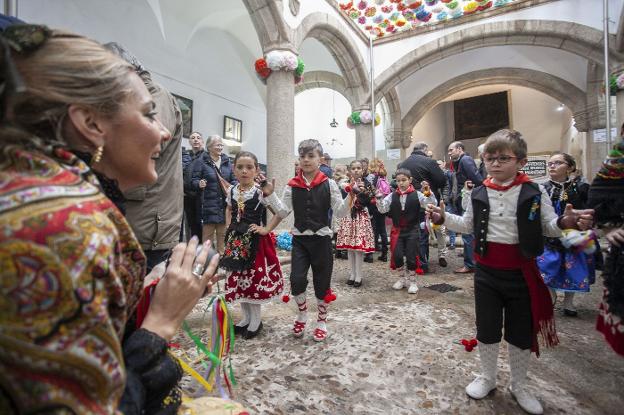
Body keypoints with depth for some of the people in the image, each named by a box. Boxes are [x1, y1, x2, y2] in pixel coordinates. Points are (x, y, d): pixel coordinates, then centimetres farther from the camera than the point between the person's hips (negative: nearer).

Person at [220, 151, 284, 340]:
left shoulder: (262, 192, -13)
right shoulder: (232, 191, 3)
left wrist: (266, 229, -12)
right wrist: (231, 229, 11)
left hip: (254, 240, -5)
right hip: (235, 240, 6)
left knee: (255, 279, 2)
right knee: (237, 279, 12)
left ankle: (256, 320, 22)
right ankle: (246, 318, 31)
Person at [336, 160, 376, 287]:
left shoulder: (366, 184, 0)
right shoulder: (347, 185, 8)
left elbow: (371, 202, -7)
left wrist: (363, 192, -20)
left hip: (361, 217, -3)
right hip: (348, 217, 3)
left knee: (359, 248, -4)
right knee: (349, 247, 7)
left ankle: (358, 276, 9)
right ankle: (352, 274, 21)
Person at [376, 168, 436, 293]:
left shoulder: (417, 194, -5)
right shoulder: (392, 196, 1)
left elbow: (432, 205, -13)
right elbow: (382, 209, -2)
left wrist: (428, 193, -29)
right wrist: (379, 198, -18)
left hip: (412, 229, -2)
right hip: (397, 230, 2)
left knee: (411, 256, 1)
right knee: (397, 255, -1)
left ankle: (412, 281, 24)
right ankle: (402, 278, 25)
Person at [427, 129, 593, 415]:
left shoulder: (535, 193, -7)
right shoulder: (477, 195, -1)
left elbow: (549, 227, -3)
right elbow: (468, 225, 11)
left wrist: (565, 222, -24)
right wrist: (444, 217, -3)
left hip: (521, 274, -1)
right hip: (487, 273, 2)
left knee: (520, 333, 14)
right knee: (486, 329, 13)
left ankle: (518, 386, 38)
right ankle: (487, 377, 37)